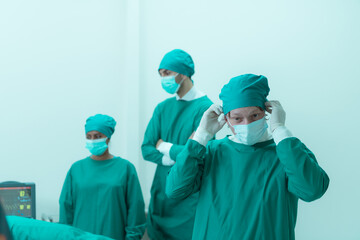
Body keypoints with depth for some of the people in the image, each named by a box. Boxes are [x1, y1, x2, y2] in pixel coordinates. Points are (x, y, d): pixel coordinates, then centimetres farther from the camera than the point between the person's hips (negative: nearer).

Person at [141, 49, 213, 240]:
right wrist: (176, 158, -13)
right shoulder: (163, 108, 7)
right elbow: (147, 150, 3)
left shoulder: (204, 107, -13)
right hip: (160, 193, 6)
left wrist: (164, 147, -5)